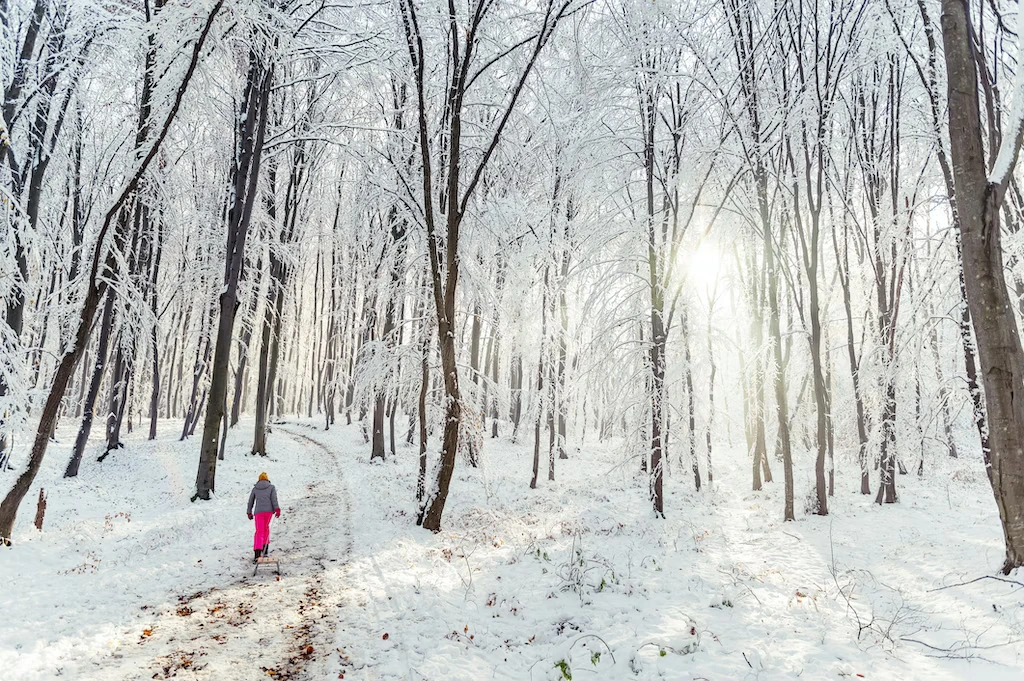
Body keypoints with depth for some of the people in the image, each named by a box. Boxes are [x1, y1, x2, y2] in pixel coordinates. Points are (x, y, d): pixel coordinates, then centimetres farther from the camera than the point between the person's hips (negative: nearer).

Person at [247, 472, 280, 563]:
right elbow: (274, 498, -4)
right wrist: (277, 509, -10)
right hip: (269, 510, 0)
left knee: (259, 532, -5)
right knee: (266, 526, 25)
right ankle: (265, 547, 28)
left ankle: (257, 554, -22)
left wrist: (249, 512, 30)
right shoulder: (271, 487, 11)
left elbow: (250, 501, 19)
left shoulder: (255, 488, 17)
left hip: (258, 511, 0)